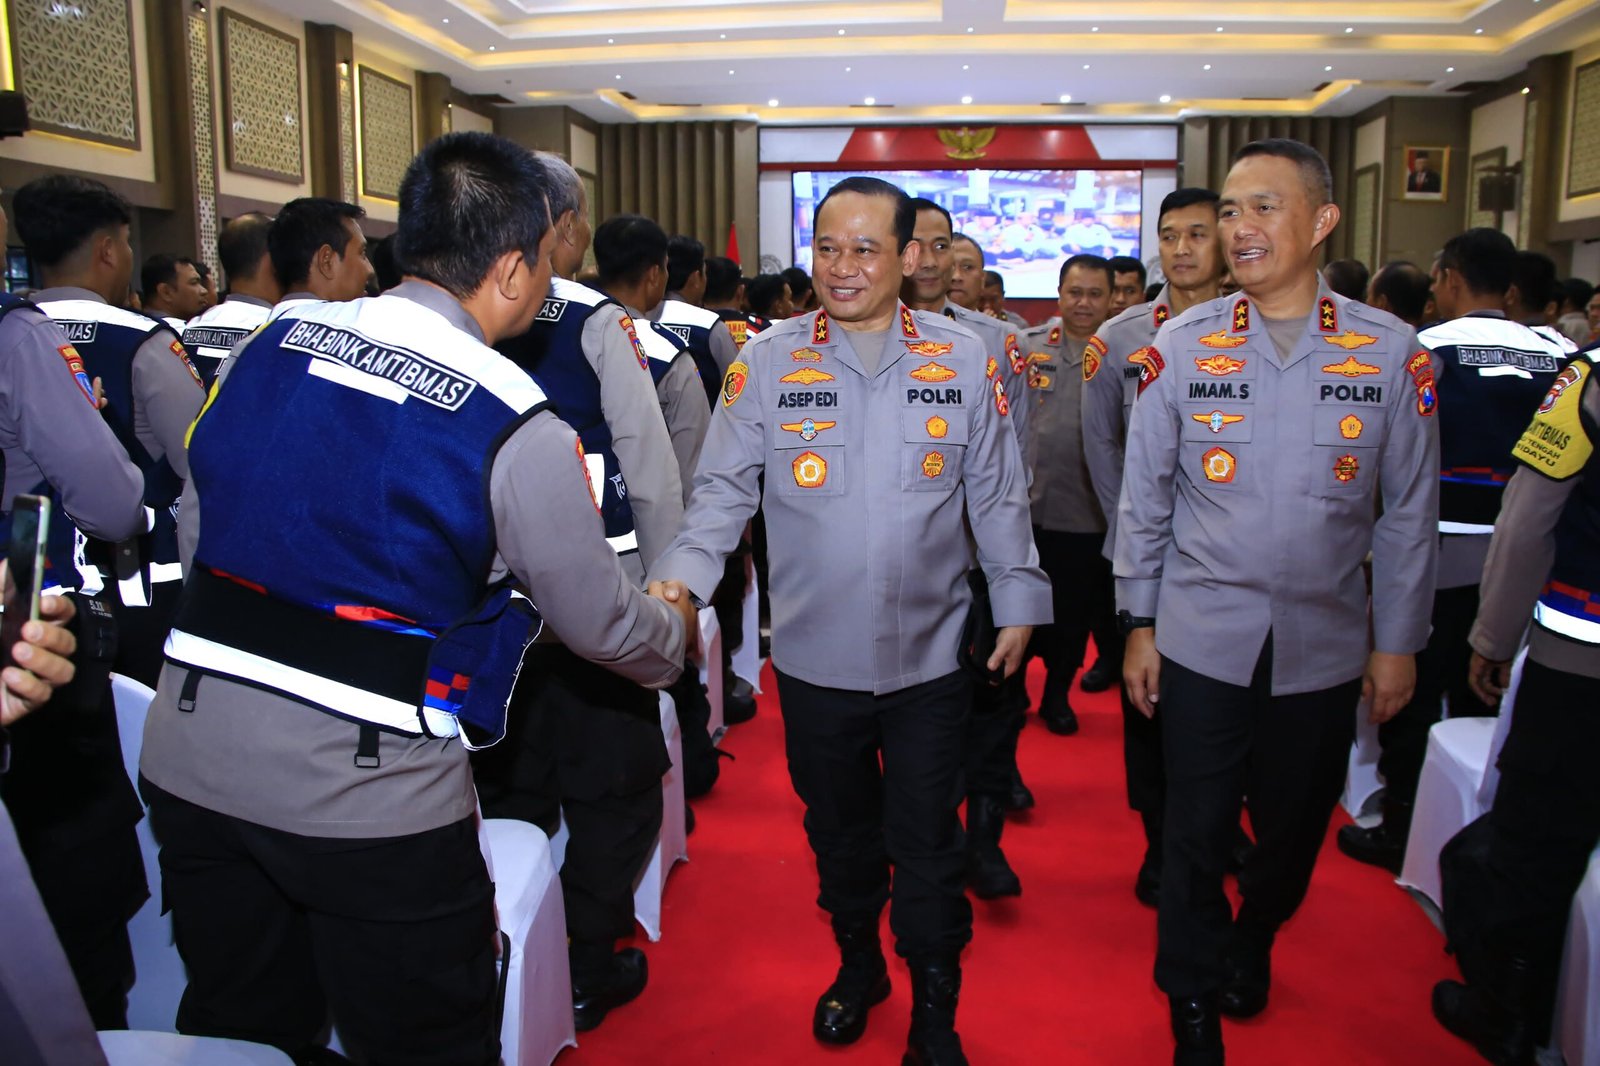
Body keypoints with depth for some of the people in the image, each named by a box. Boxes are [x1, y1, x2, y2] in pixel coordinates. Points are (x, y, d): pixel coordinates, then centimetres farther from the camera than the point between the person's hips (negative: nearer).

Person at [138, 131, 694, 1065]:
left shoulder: (272, 345, 0)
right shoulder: (515, 427, -16)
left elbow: (198, 527, 11)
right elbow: (602, 621, -5)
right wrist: (675, 639, 17)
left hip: (191, 757, 6)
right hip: (368, 793, -5)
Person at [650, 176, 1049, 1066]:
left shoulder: (963, 360, -2)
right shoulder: (767, 363, -3)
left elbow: (998, 494, 5)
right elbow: (725, 489, -2)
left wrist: (1020, 600, 6)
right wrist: (682, 577, -17)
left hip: (929, 656, -1)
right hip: (814, 657, 1)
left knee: (927, 843, 10)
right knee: (839, 829, 20)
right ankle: (858, 964, 46)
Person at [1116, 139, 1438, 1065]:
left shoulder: (1391, 351, -4)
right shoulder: (1183, 347, -5)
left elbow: (1410, 512, 2)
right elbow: (1144, 497, 1)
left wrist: (1399, 641, 3)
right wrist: (1140, 623, 1)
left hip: (1325, 646, 1)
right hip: (1202, 639, -1)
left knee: (1295, 827, 17)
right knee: (1196, 828, 7)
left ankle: (1253, 943, 47)